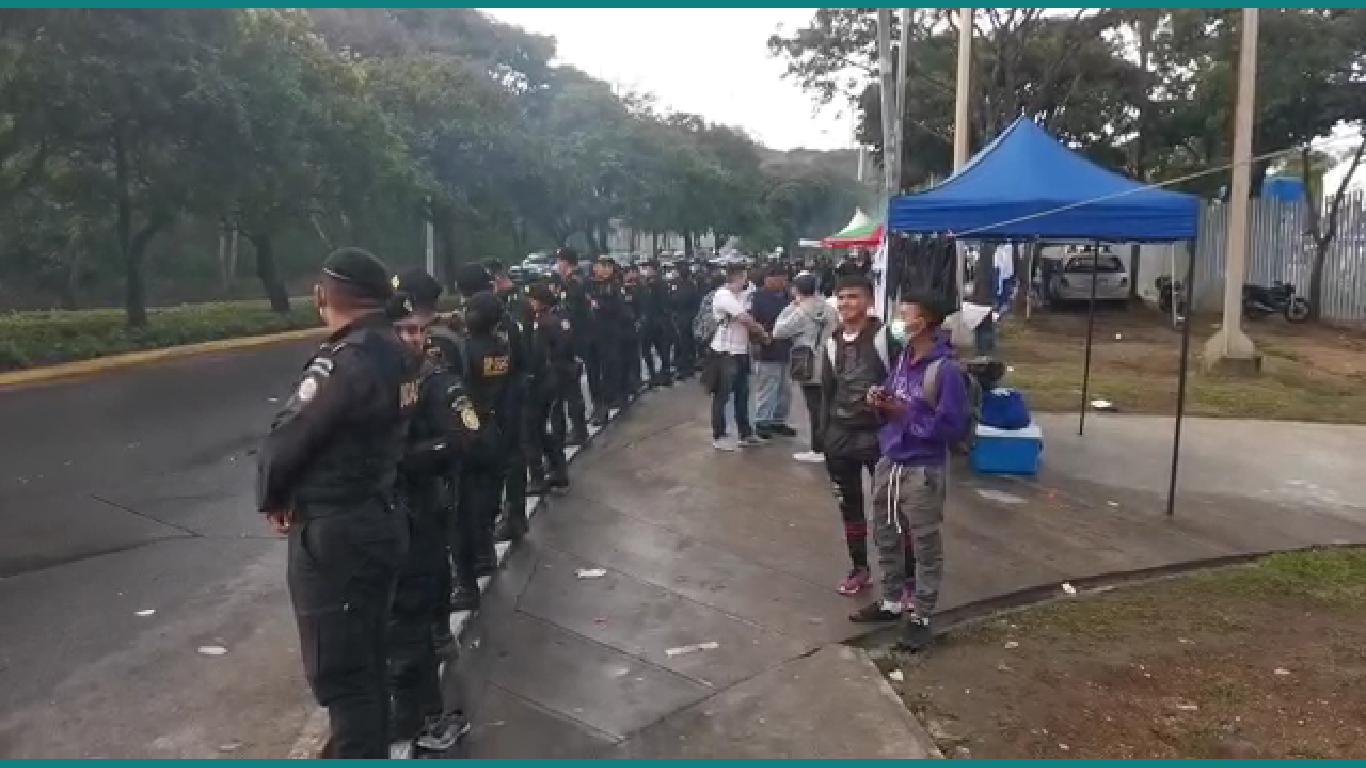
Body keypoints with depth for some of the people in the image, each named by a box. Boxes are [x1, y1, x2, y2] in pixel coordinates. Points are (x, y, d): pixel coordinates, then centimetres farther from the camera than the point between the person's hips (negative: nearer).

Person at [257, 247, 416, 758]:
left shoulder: (344, 361, -23)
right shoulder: (392, 351, 5)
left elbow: (286, 439, -19)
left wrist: (271, 498, -1)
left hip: (333, 534, -9)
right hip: (376, 519, 9)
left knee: (339, 670, 3)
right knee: (365, 658, 23)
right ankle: (367, 748, 39)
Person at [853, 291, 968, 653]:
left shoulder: (947, 369, -18)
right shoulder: (903, 358, 4)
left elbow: (952, 426, -20)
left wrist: (905, 414, -20)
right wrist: (881, 401, -6)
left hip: (923, 471, -8)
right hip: (888, 463, 8)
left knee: (925, 546, 7)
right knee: (886, 538, 19)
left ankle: (920, 616, 19)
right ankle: (891, 602, 35)